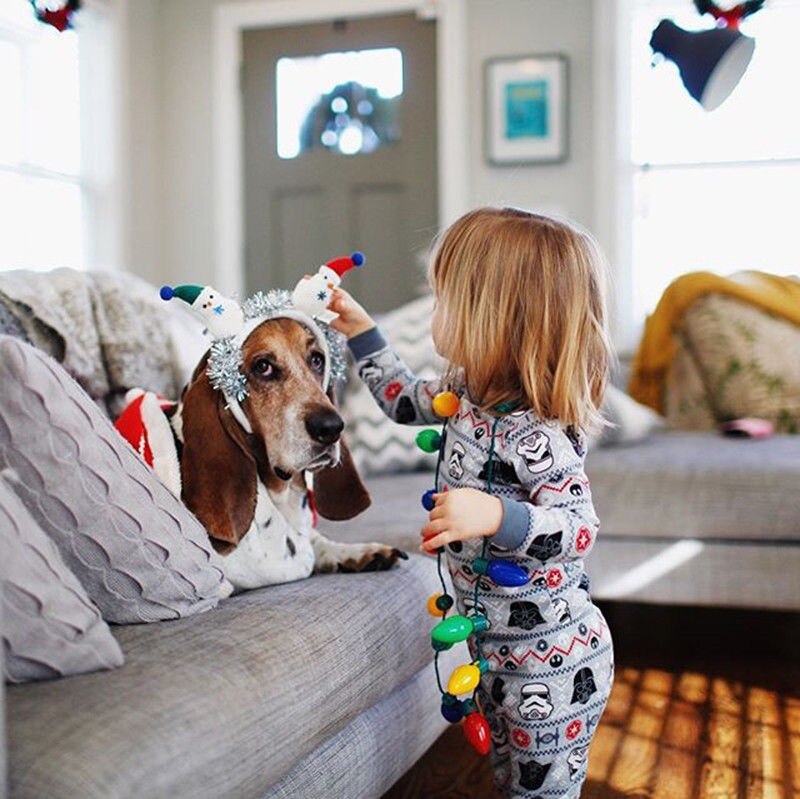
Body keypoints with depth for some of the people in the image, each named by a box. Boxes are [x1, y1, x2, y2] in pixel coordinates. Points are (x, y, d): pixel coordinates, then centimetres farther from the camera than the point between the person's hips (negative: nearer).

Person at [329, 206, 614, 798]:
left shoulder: (534, 434, -30)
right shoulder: (469, 392, 0)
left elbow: (580, 529, -32)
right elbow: (407, 400, 18)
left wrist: (497, 516, -47)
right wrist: (359, 328, 17)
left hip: (552, 663, -9)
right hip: (499, 647, 9)